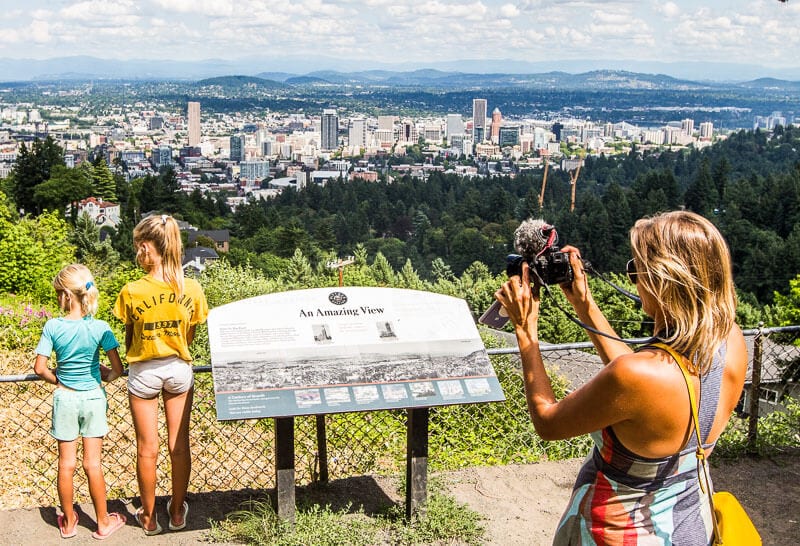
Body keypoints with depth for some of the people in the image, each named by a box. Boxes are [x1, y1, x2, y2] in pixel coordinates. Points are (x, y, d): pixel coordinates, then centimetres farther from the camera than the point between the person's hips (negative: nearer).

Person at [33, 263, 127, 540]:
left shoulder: (53, 326, -12)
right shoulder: (100, 327, -13)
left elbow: (40, 368, -11)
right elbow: (117, 369, -12)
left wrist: (58, 380, 8)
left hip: (65, 398, 0)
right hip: (93, 398, 0)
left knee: (66, 463, 11)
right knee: (93, 463, 8)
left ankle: (68, 522, 25)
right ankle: (103, 522, 18)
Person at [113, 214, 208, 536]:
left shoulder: (132, 292, -17)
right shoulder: (192, 289, -10)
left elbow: (129, 339, -4)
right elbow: (189, 336, 1)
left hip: (144, 372, -2)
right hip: (179, 369, 2)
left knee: (147, 448, 10)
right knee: (179, 443, 13)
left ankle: (149, 516, 23)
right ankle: (177, 511, 26)